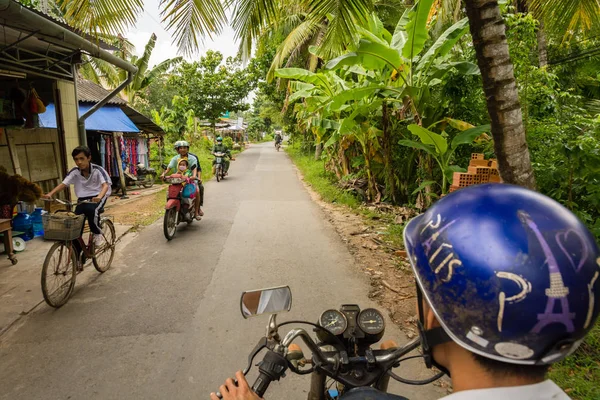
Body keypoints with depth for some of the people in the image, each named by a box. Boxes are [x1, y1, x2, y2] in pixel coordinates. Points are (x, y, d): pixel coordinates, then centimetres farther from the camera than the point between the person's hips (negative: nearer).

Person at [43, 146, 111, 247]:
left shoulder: (97, 170, -12)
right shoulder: (74, 171, 0)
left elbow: (105, 185, -25)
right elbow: (63, 184, -7)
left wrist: (99, 196, -46)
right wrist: (50, 194, -26)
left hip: (97, 197, -4)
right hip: (83, 199, 4)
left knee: (91, 209, -37)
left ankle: (98, 234, -12)